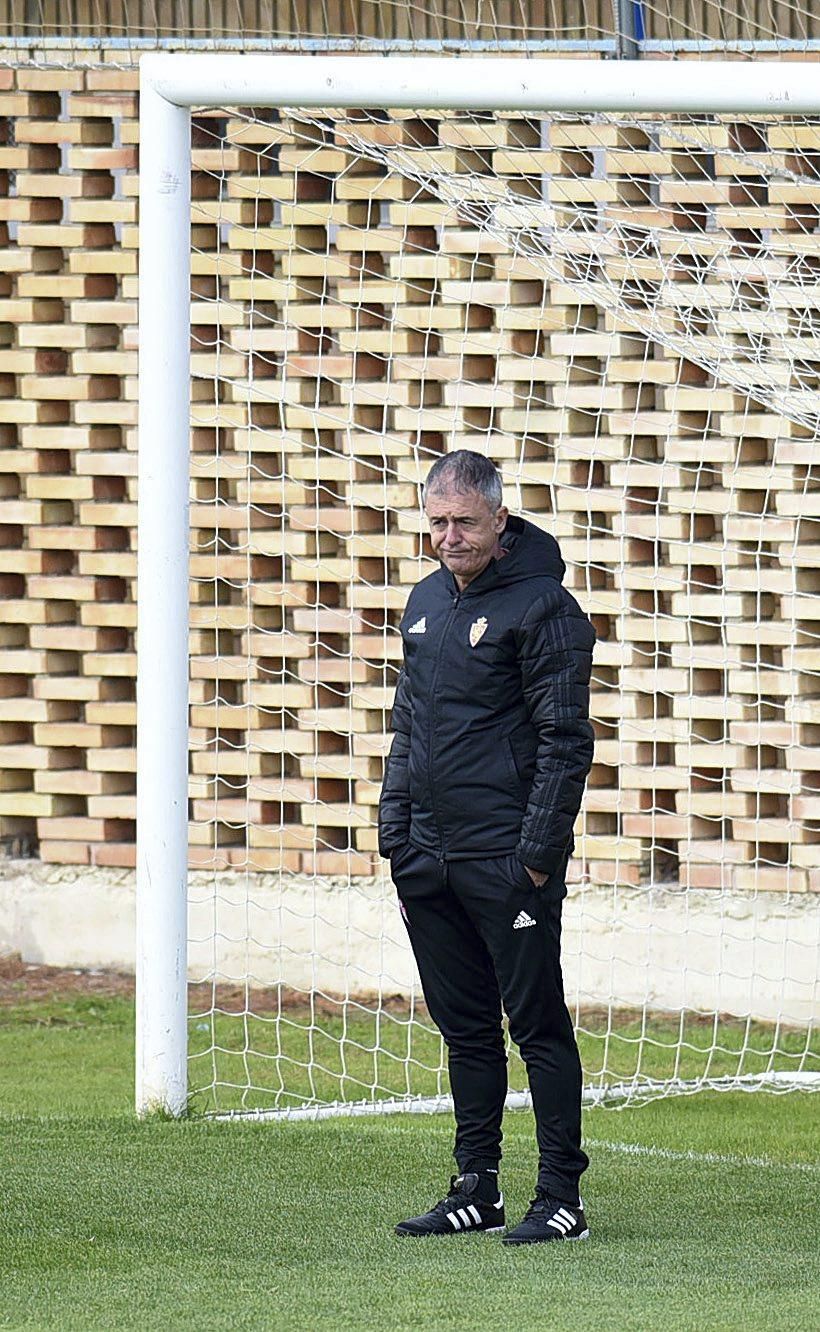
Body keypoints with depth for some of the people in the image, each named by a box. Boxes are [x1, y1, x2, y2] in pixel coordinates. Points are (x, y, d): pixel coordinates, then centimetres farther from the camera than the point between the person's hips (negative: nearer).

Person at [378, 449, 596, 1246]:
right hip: (430, 861, 7)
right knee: (463, 1027, 12)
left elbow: (565, 740, -11)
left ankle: (561, 1198, -2)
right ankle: (475, 1188, 19)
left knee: (537, 1024, -4)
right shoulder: (426, 602, 14)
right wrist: (395, 838, 14)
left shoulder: (542, 607, -9)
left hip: (507, 859, -7)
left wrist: (540, 851, -16)